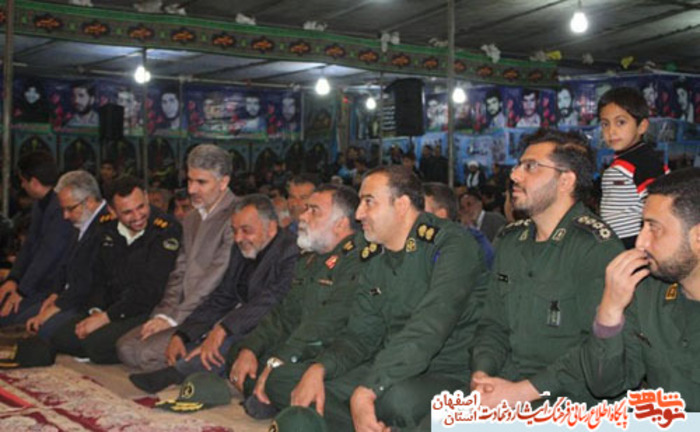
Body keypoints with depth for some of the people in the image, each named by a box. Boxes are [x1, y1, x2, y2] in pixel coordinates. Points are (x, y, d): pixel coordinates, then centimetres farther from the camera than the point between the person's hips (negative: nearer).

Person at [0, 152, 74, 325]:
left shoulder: (61, 208, -21)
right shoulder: (39, 204, 11)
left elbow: (48, 253, -22)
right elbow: (29, 245, 14)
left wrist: (22, 291, -18)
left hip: (53, 288, -9)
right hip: (36, 282, 9)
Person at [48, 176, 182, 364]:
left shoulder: (167, 230, -16)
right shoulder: (106, 227, 6)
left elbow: (150, 290, -19)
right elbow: (97, 276, 13)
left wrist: (105, 317, -18)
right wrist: (95, 311, -6)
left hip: (147, 312, -7)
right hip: (110, 306, 7)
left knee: (97, 344, -27)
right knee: (61, 338, -9)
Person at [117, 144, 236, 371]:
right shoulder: (191, 219, 18)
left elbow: (216, 278, -18)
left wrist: (174, 318, -15)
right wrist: (164, 313, 2)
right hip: (184, 314, 9)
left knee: (145, 353, -19)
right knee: (126, 347, -5)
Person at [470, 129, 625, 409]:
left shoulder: (596, 246, -10)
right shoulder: (510, 241, 15)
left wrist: (522, 392, -19)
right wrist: (481, 374, -4)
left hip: (568, 397, -7)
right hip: (506, 387, 7)